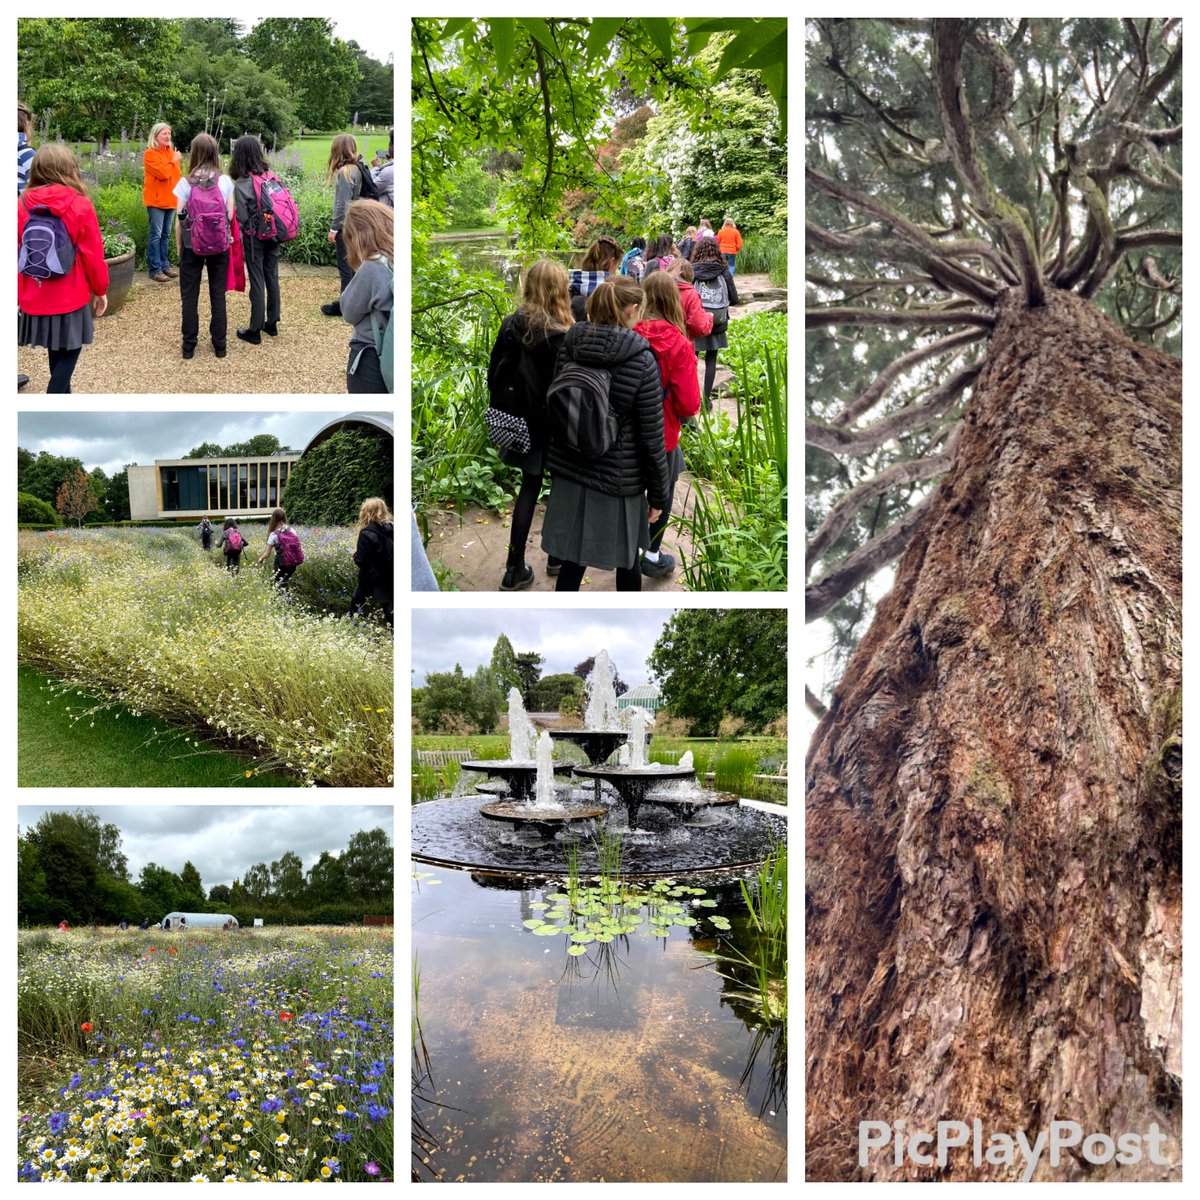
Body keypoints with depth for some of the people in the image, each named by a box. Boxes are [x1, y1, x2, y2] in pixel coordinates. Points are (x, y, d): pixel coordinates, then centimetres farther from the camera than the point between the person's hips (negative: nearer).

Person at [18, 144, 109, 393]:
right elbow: (93, 255, -9)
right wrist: (100, 289, 6)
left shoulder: (22, 206, -2)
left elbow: (15, 257, 2)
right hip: (71, 297, -4)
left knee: (56, 354, 19)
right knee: (67, 355, 5)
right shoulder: (81, 206, -12)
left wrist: (19, 294, 13)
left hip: (35, 297, 4)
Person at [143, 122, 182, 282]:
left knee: (166, 235, 12)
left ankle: (164, 265, 20)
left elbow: (177, 174, 20)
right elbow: (163, 173, -20)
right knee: (156, 235, -7)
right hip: (156, 200, -7)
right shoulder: (150, 153, -9)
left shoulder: (171, 152, 13)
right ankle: (155, 270, -6)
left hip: (171, 200, 7)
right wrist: (174, 161, -8)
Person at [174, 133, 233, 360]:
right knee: (218, 295, 9)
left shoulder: (186, 182, -6)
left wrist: (178, 247, 6)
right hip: (219, 245, 1)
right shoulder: (225, 181, -4)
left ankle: (189, 346, 11)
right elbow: (230, 215, -4)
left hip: (191, 245, -1)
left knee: (189, 296, 8)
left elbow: (180, 218, -4)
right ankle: (219, 345, 13)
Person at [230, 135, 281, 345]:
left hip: (254, 237, -5)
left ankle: (254, 332, 8)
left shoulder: (241, 184, -16)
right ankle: (272, 323, 26)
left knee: (257, 283, 0)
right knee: (272, 278, 15)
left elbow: (242, 217, -15)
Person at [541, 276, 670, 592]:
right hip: (619, 479, -4)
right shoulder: (641, 361, -15)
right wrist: (657, 495, 0)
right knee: (627, 559, 17)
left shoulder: (569, 348, -2)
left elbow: (554, 406, 8)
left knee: (572, 560, 12)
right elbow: (651, 438, -11)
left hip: (569, 473, 4)